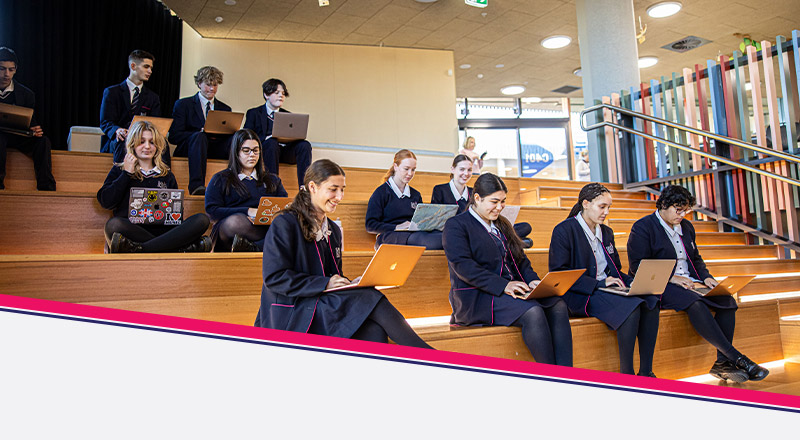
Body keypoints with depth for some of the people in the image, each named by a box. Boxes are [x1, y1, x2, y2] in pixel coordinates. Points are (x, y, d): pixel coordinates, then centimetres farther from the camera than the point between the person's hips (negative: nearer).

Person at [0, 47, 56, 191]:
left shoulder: (26, 94, 7)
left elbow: (31, 124, 9)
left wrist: (36, 131, -17)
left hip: (18, 136, 2)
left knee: (43, 141, -27)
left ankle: (46, 190, -32)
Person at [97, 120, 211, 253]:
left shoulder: (167, 175, 25)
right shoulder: (119, 170, 20)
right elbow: (106, 202, 4)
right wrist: (127, 173, 6)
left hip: (163, 231, 3)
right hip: (132, 230, -2)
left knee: (202, 219, -24)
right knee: (113, 224, -37)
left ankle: (139, 249, -38)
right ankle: (183, 249, -42)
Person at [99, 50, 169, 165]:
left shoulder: (153, 97, 19)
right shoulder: (111, 92, 10)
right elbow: (105, 122, -1)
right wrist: (117, 130, -25)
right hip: (116, 141, -2)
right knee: (123, 142, -38)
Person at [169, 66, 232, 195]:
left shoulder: (225, 109, 20)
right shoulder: (183, 104, 9)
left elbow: (229, 135, 14)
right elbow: (174, 136, -2)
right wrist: (202, 132, -17)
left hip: (216, 150, 3)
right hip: (187, 149, -2)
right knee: (200, 136, -37)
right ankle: (196, 185, -47)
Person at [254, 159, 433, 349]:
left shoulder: (333, 230, 20)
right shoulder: (284, 224, -4)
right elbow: (274, 277, -12)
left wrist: (353, 284, 2)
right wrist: (324, 284, -19)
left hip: (325, 308, 7)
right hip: (291, 317, -7)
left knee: (374, 330, -27)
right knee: (371, 300, -24)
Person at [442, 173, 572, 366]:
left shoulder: (502, 225, 23)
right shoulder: (456, 226, -1)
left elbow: (520, 258, 23)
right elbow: (463, 266, -14)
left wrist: (532, 280, 0)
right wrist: (503, 285, -23)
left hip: (511, 291, 7)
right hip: (476, 297, -7)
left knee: (558, 305, -19)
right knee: (532, 312, -31)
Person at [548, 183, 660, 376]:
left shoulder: (606, 232, 19)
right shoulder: (564, 231, -5)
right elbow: (559, 274, -12)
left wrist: (630, 283, 1)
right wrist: (598, 284, -17)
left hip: (607, 289, 7)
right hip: (581, 297, -7)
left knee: (651, 301, -21)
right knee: (631, 307, -31)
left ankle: (646, 372, -16)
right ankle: (626, 373, -19)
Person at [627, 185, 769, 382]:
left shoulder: (686, 226, 19)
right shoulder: (643, 227, -5)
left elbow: (696, 258, 26)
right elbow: (638, 266, -12)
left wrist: (706, 277, 4)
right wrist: (671, 278, -20)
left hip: (688, 283, 8)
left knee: (726, 299, -18)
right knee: (695, 304, -35)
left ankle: (722, 363, -17)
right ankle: (736, 358, -29)